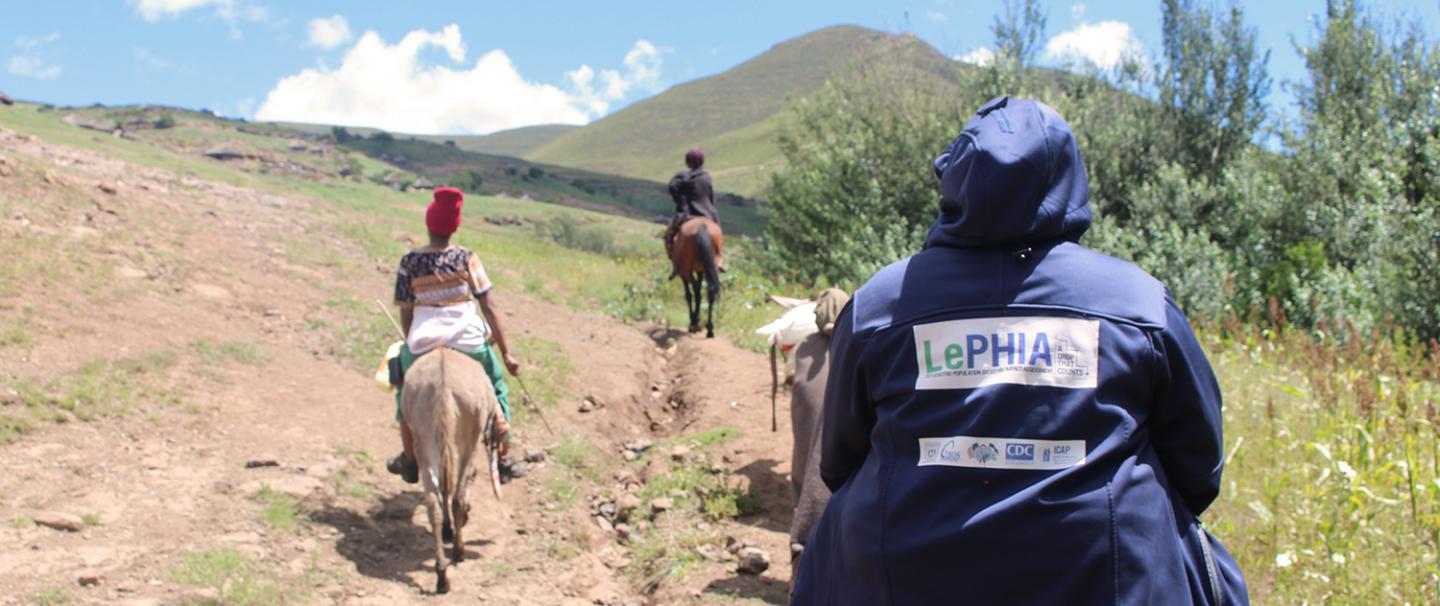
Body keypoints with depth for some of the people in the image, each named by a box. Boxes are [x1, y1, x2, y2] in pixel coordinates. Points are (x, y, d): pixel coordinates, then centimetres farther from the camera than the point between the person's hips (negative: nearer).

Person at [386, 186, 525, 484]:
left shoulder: (409, 262, -5)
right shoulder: (467, 258, -6)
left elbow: (406, 313, -1)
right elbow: (489, 307, -6)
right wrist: (506, 353, -1)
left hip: (424, 341, 1)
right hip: (469, 338, -1)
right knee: (496, 390, 23)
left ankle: (410, 461, 37)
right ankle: (503, 461, 28)